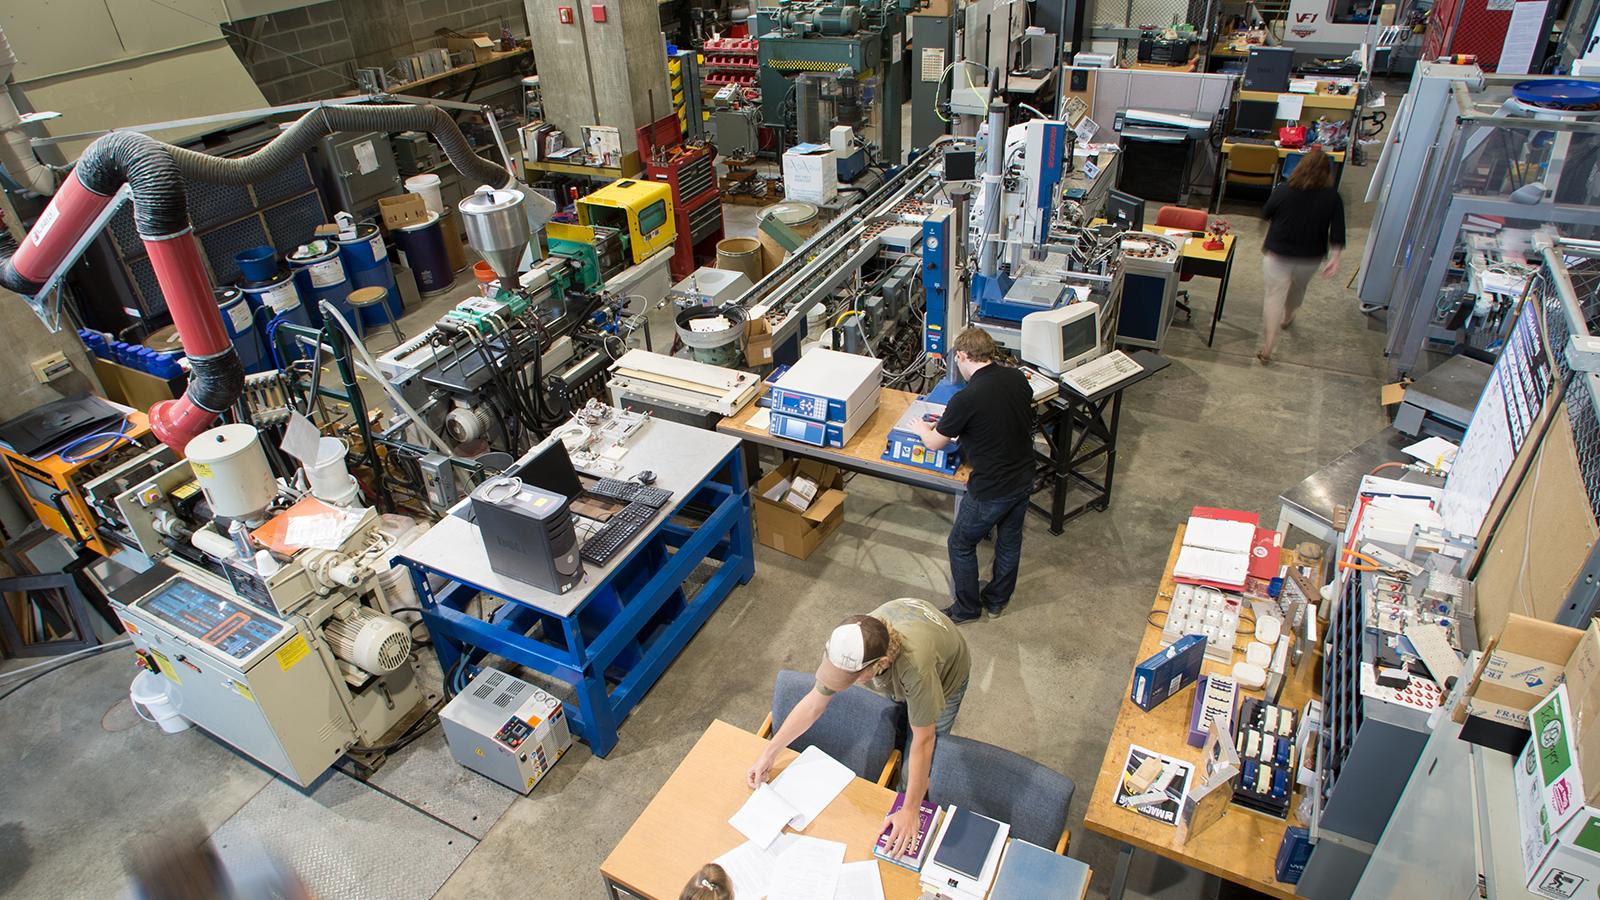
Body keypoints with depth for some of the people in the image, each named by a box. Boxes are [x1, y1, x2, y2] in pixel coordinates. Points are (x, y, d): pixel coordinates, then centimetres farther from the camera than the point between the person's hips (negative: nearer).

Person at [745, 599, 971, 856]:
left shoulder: (915, 667, -50)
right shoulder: (845, 646, -36)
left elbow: (923, 740, -36)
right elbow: (814, 702, -20)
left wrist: (910, 811, -28)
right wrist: (769, 752, -17)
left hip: (946, 676, -3)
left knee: (912, 773, 3)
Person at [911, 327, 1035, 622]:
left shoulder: (966, 398, -25)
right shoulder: (1018, 379, -6)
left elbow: (935, 443, -10)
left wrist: (922, 428, 13)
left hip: (990, 491, -7)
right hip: (1024, 479, 7)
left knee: (961, 545, 16)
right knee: (1010, 541, 24)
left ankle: (967, 608, 32)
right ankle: (997, 601, 44)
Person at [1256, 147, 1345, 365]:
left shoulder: (1284, 190, -14)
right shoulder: (1332, 197, -11)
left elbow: (1266, 214, 2)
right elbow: (1337, 232, -13)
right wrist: (1335, 257, -8)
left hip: (1277, 254, -2)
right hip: (1310, 258, 2)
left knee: (1274, 296, 1)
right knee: (1298, 289, 29)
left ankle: (1267, 348, -8)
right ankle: (1287, 318, 57)